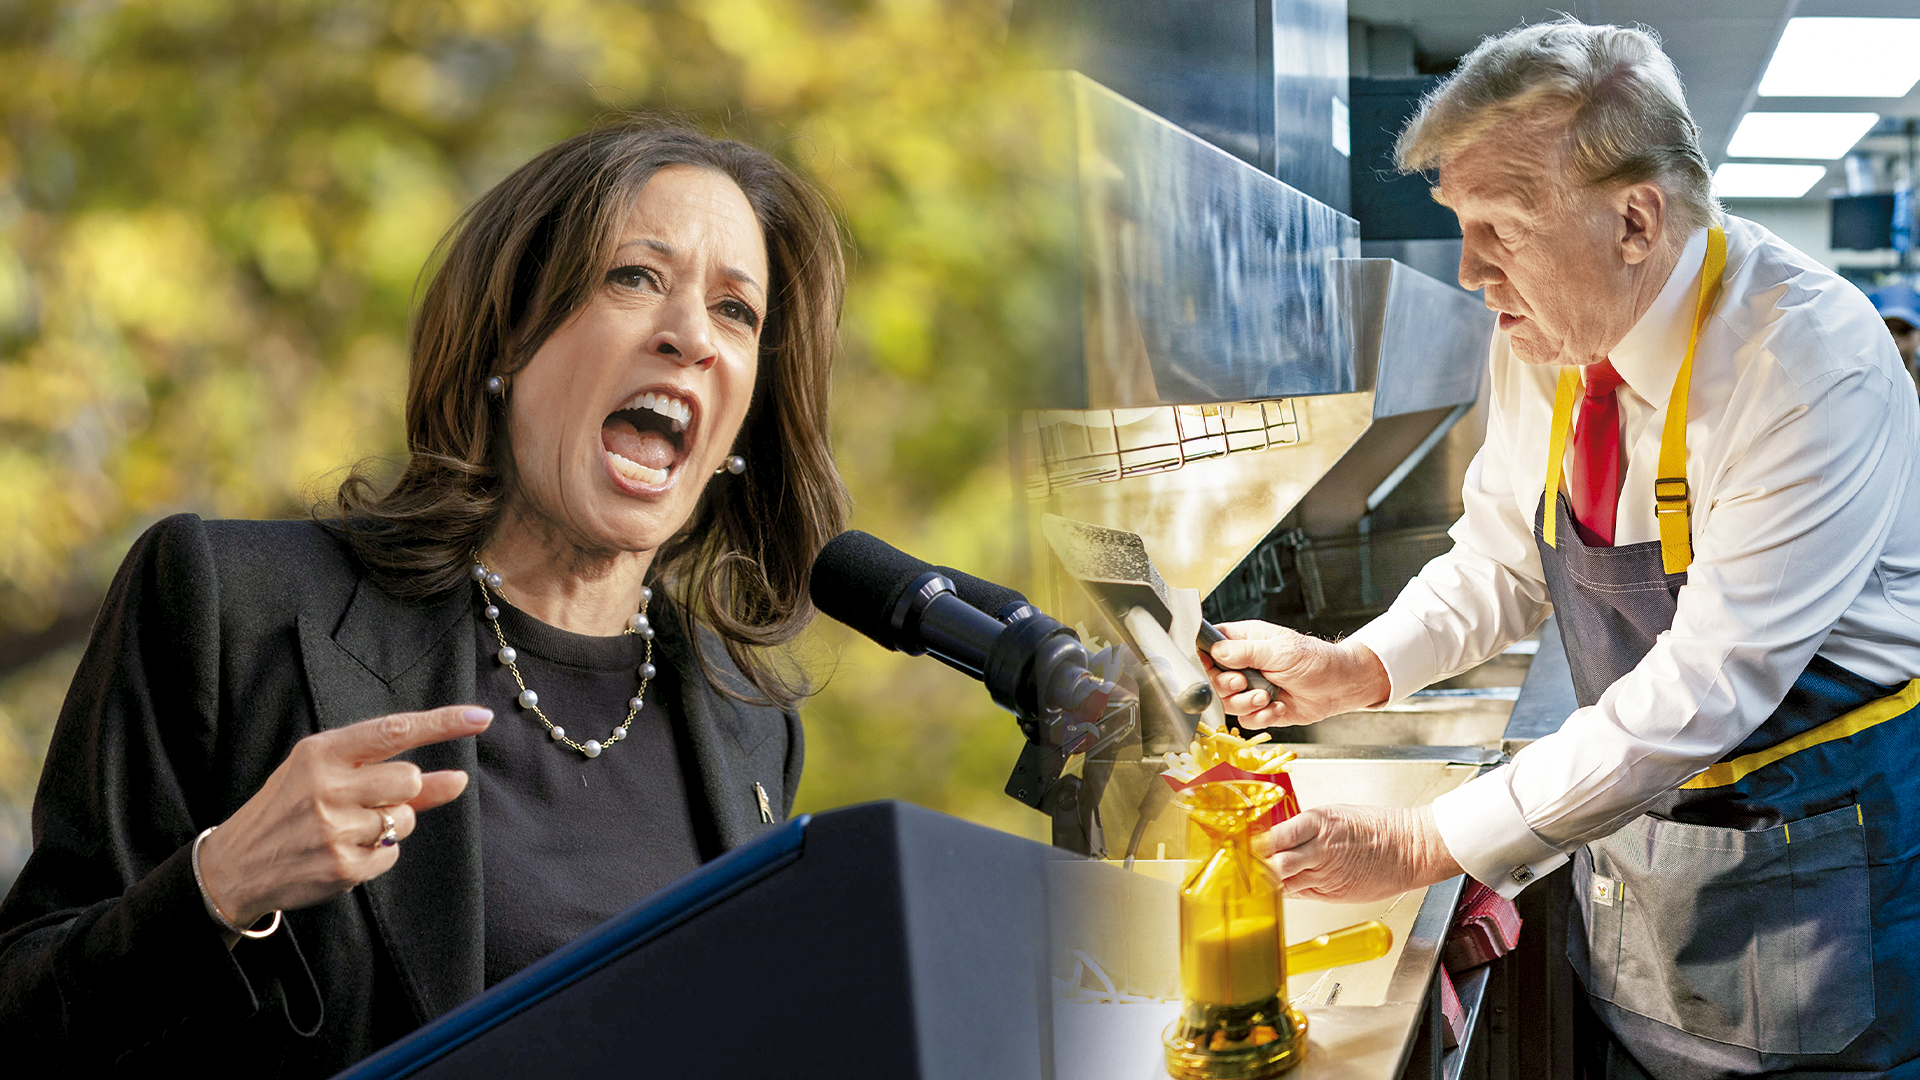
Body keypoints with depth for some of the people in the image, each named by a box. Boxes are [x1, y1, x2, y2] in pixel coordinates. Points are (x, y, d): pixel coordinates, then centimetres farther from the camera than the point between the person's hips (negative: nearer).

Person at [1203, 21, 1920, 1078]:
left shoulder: (1813, 365, -27)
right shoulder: (1544, 335, -5)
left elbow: (1702, 691, -29)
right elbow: (1499, 562, 11)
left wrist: (1422, 845, -26)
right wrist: (1354, 672, -9)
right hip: (1633, 836, 6)